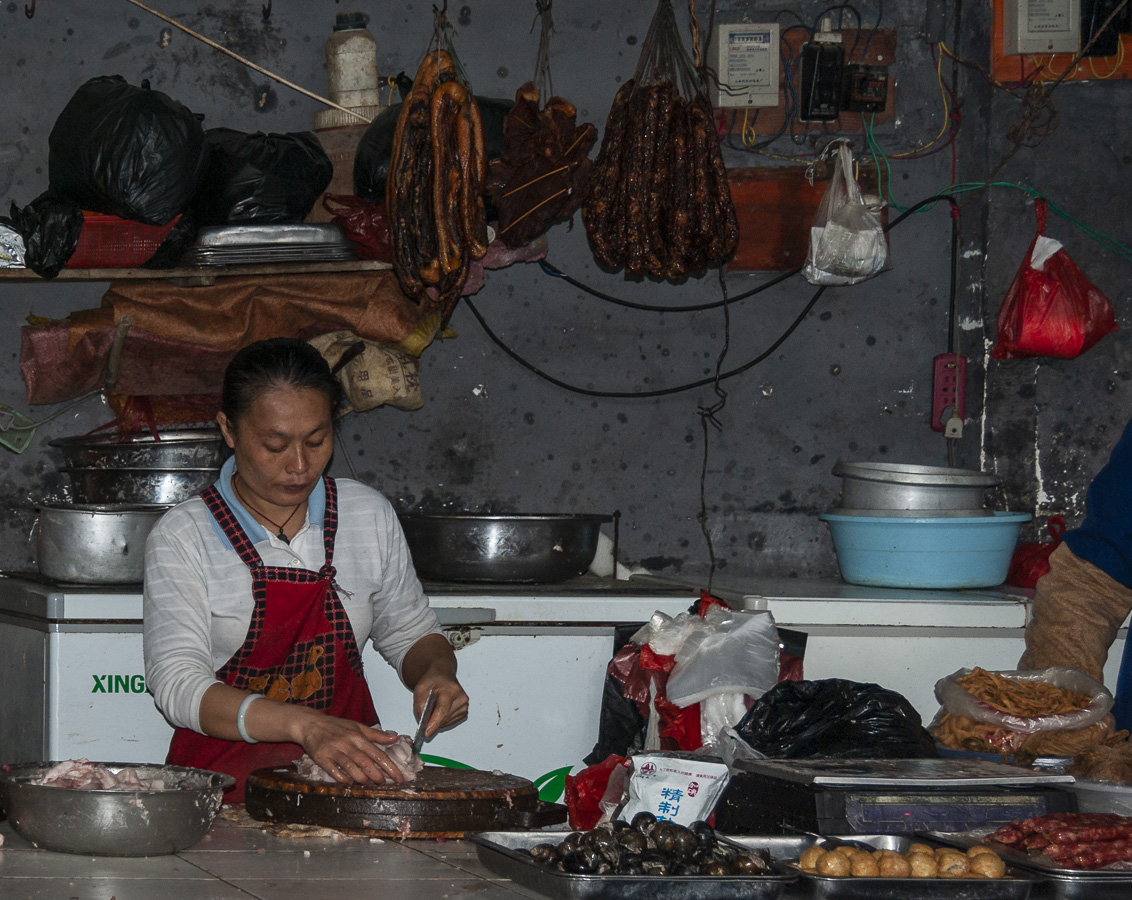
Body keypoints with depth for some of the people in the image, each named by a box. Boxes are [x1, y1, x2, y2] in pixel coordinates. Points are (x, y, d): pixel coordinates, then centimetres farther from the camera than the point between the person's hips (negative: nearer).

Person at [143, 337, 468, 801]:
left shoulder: (369, 515, 7)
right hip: (229, 775, -3)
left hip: (352, 773, 3)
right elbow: (178, 685, -16)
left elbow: (410, 632, 23)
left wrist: (435, 674, -3)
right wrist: (304, 725, -31)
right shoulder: (182, 537, -5)